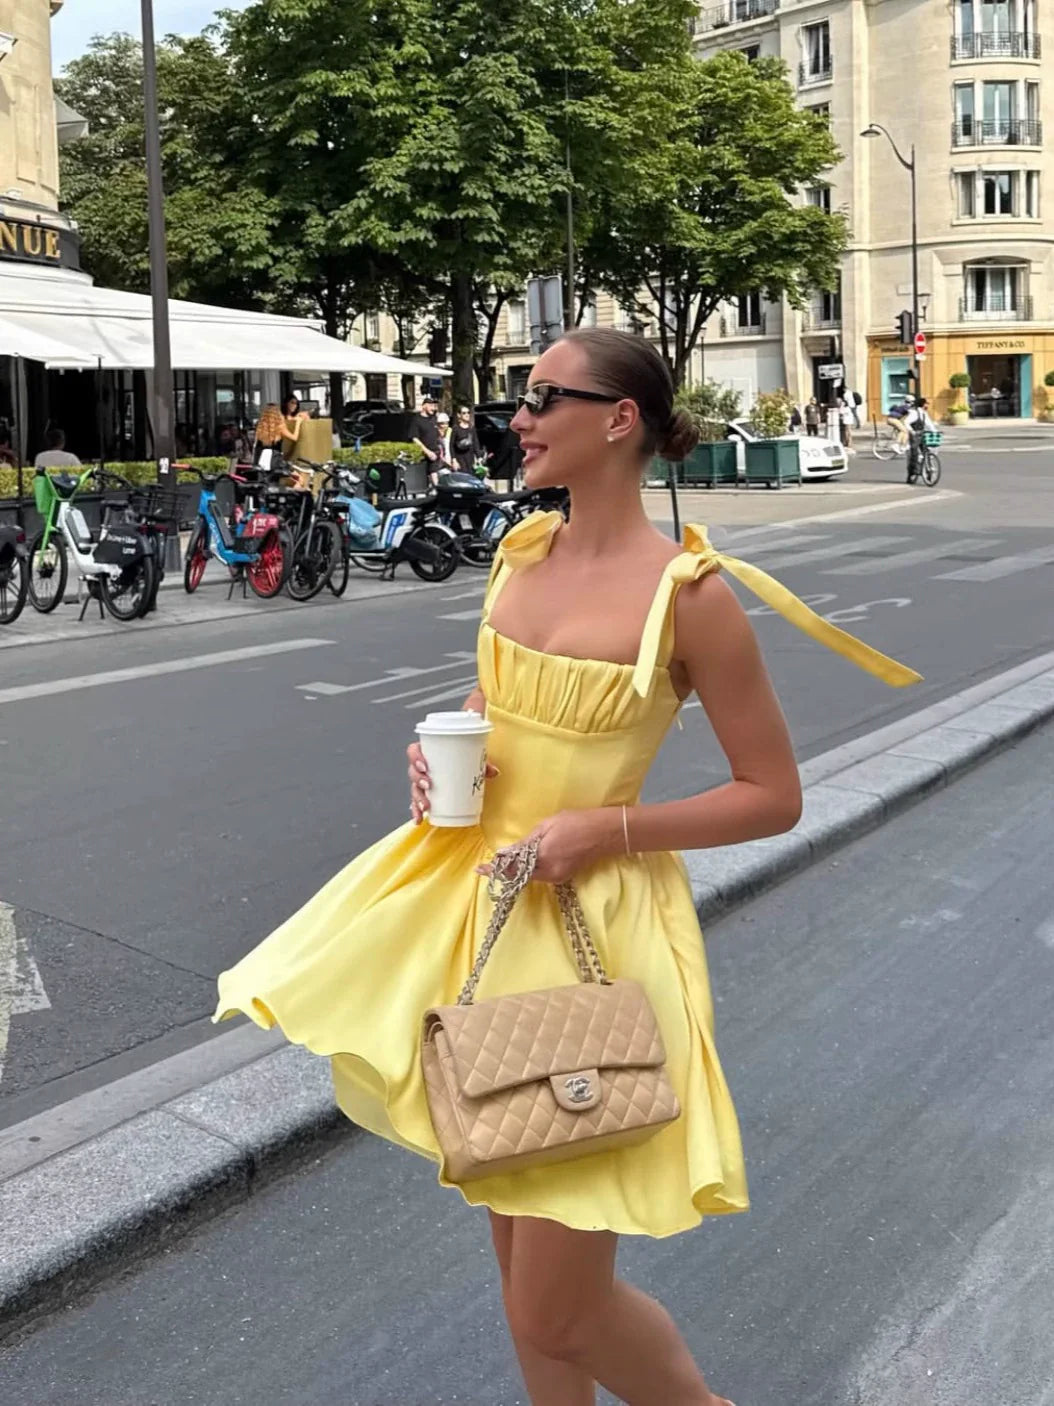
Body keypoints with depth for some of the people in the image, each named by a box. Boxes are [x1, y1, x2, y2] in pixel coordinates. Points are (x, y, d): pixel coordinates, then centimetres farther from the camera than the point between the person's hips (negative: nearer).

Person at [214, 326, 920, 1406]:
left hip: (593, 921, -6)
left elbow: (774, 796, -10)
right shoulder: (522, 548, 4)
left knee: (558, 1314, 3)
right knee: (518, 1261, 20)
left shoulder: (688, 591, -15)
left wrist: (606, 829, -18)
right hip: (475, 896, 6)